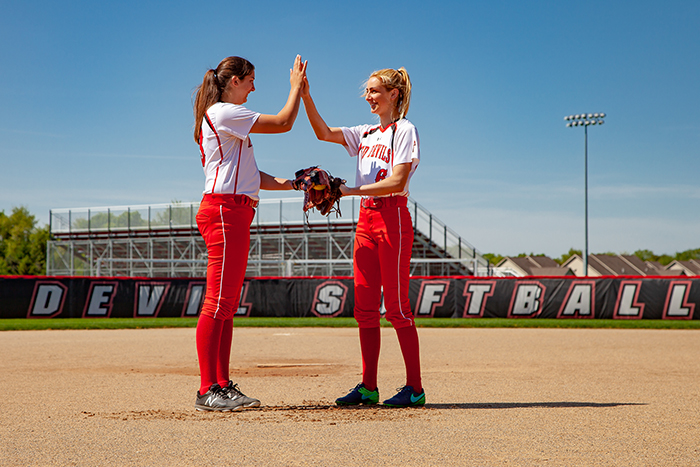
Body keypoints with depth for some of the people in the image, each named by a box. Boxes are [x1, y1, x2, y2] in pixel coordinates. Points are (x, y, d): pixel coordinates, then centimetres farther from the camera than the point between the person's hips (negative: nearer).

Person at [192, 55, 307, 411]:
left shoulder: (219, 117, 24)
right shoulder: (224, 113, -7)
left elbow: (249, 176, 22)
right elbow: (283, 123, -10)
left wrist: (293, 184, 16)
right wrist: (296, 86, 5)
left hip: (236, 214, 11)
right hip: (224, 211, -11)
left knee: (227, 303, 8)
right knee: (218, 301, -11)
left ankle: (222, 386, 11)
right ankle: (207, 390, -11)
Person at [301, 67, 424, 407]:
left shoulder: (404, 130, -3)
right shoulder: (366, 134, 18)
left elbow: (397, 181, -14)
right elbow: (324, 133, 9)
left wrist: (349, 190, -18)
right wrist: (305, 96, -4)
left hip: (393, 217, -7)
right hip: (366, 218, 7)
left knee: (396, 305, -8)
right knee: (365, 308, 4)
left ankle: (415, 388, -3)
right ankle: (368, 387, 8)